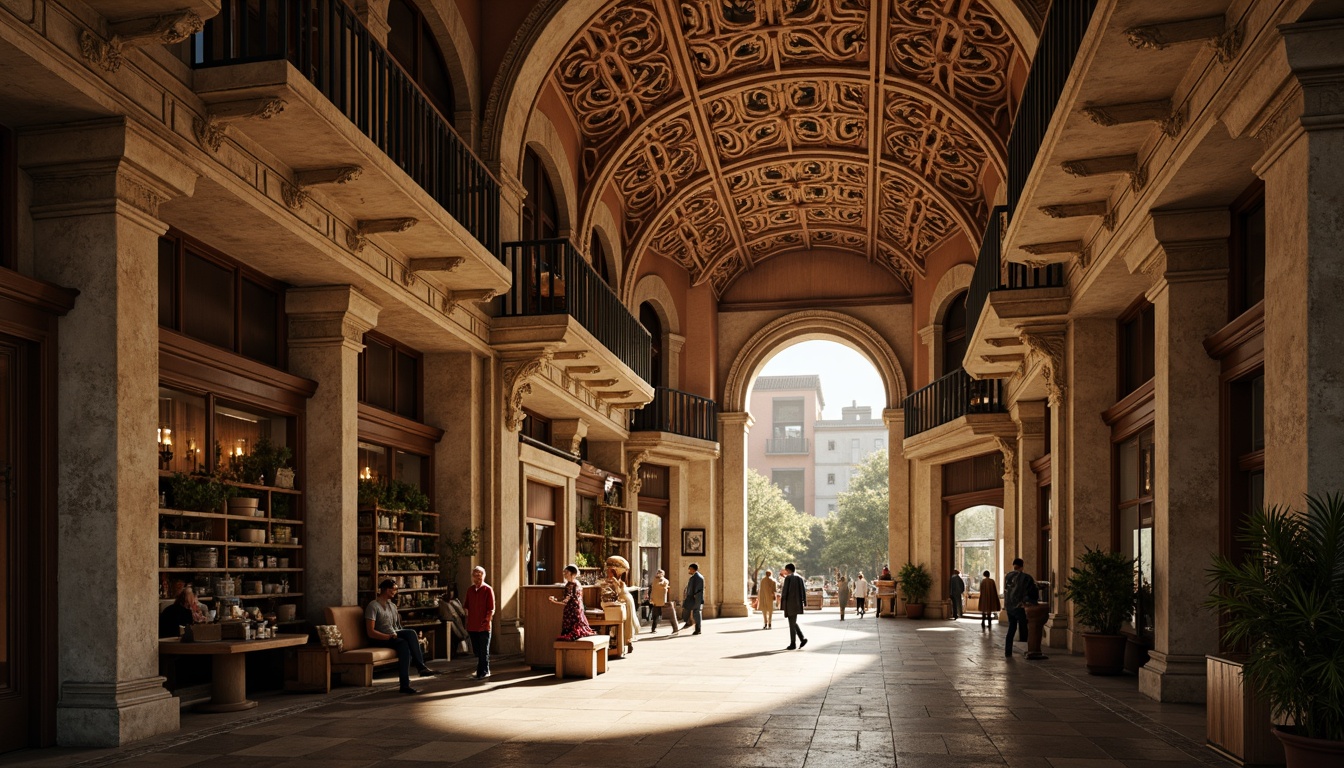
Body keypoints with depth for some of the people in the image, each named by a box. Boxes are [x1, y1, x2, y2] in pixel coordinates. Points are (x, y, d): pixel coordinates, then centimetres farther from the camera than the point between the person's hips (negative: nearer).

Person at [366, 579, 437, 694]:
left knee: (411, 633, -25)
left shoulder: (393, 606, 18)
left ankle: (421, 666, -34)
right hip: (379, 639, -7)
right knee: (403, 643, -35)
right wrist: (389, 637, -28)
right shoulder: (373, 606, -9)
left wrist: (414, 637, 0)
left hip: (394, 635, 7)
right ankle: (405, 685, -42)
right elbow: (370, 632, -17)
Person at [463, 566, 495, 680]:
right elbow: (467, 607, 16)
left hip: (484, 626, -6)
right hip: (472, 626, 6)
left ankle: (483, 672, 4)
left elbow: (491, 609, -8)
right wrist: (468, 621, 11)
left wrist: (488, 621, -15)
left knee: (483, 651, -1)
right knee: (477, 651, 13)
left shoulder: (488, 590, -7)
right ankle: (484, 670, 24)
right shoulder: (470, 590, 9)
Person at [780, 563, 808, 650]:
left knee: (792, 623, -1)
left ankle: (793, 644, 2)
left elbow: (785, 590, -12)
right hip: (798, 603, 7)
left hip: (790, 603, -7)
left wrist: (782, 603, -7)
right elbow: (804, 590, 11)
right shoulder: (800, 578, 10)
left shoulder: (788, 578, -10)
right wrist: (804, 602, 15)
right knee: (793, 623, 17)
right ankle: (802, 639, 7)